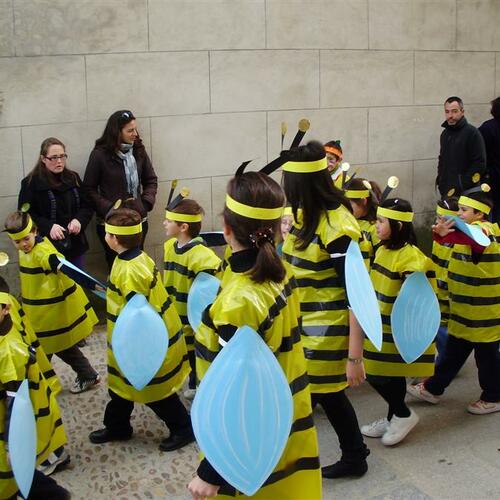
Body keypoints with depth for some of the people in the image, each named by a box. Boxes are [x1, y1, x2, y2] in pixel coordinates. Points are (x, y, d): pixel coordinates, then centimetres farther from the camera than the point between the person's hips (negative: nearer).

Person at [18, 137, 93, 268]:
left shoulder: (73, 178, 8)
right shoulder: (31, 183, -7)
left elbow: (87, 206, 11)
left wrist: (79, 220, -10)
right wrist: (48, 227, -24)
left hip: (75, 243, 5)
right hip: (49, 246, -5)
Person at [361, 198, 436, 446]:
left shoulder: (411, 258, -21)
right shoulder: (383, 250, 7)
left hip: (398, 333, -8)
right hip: (381, 328, 8)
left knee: (379, 376, -2)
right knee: (390, 375, 17)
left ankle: (403, 414, 18)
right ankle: (394, 417, 31)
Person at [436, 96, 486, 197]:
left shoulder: (472, 133, -8)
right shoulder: (445, 133, 15)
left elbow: (479, 164, -12)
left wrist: (462, 185, -16)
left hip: (465, 193, -7)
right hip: (446, 192, 7)